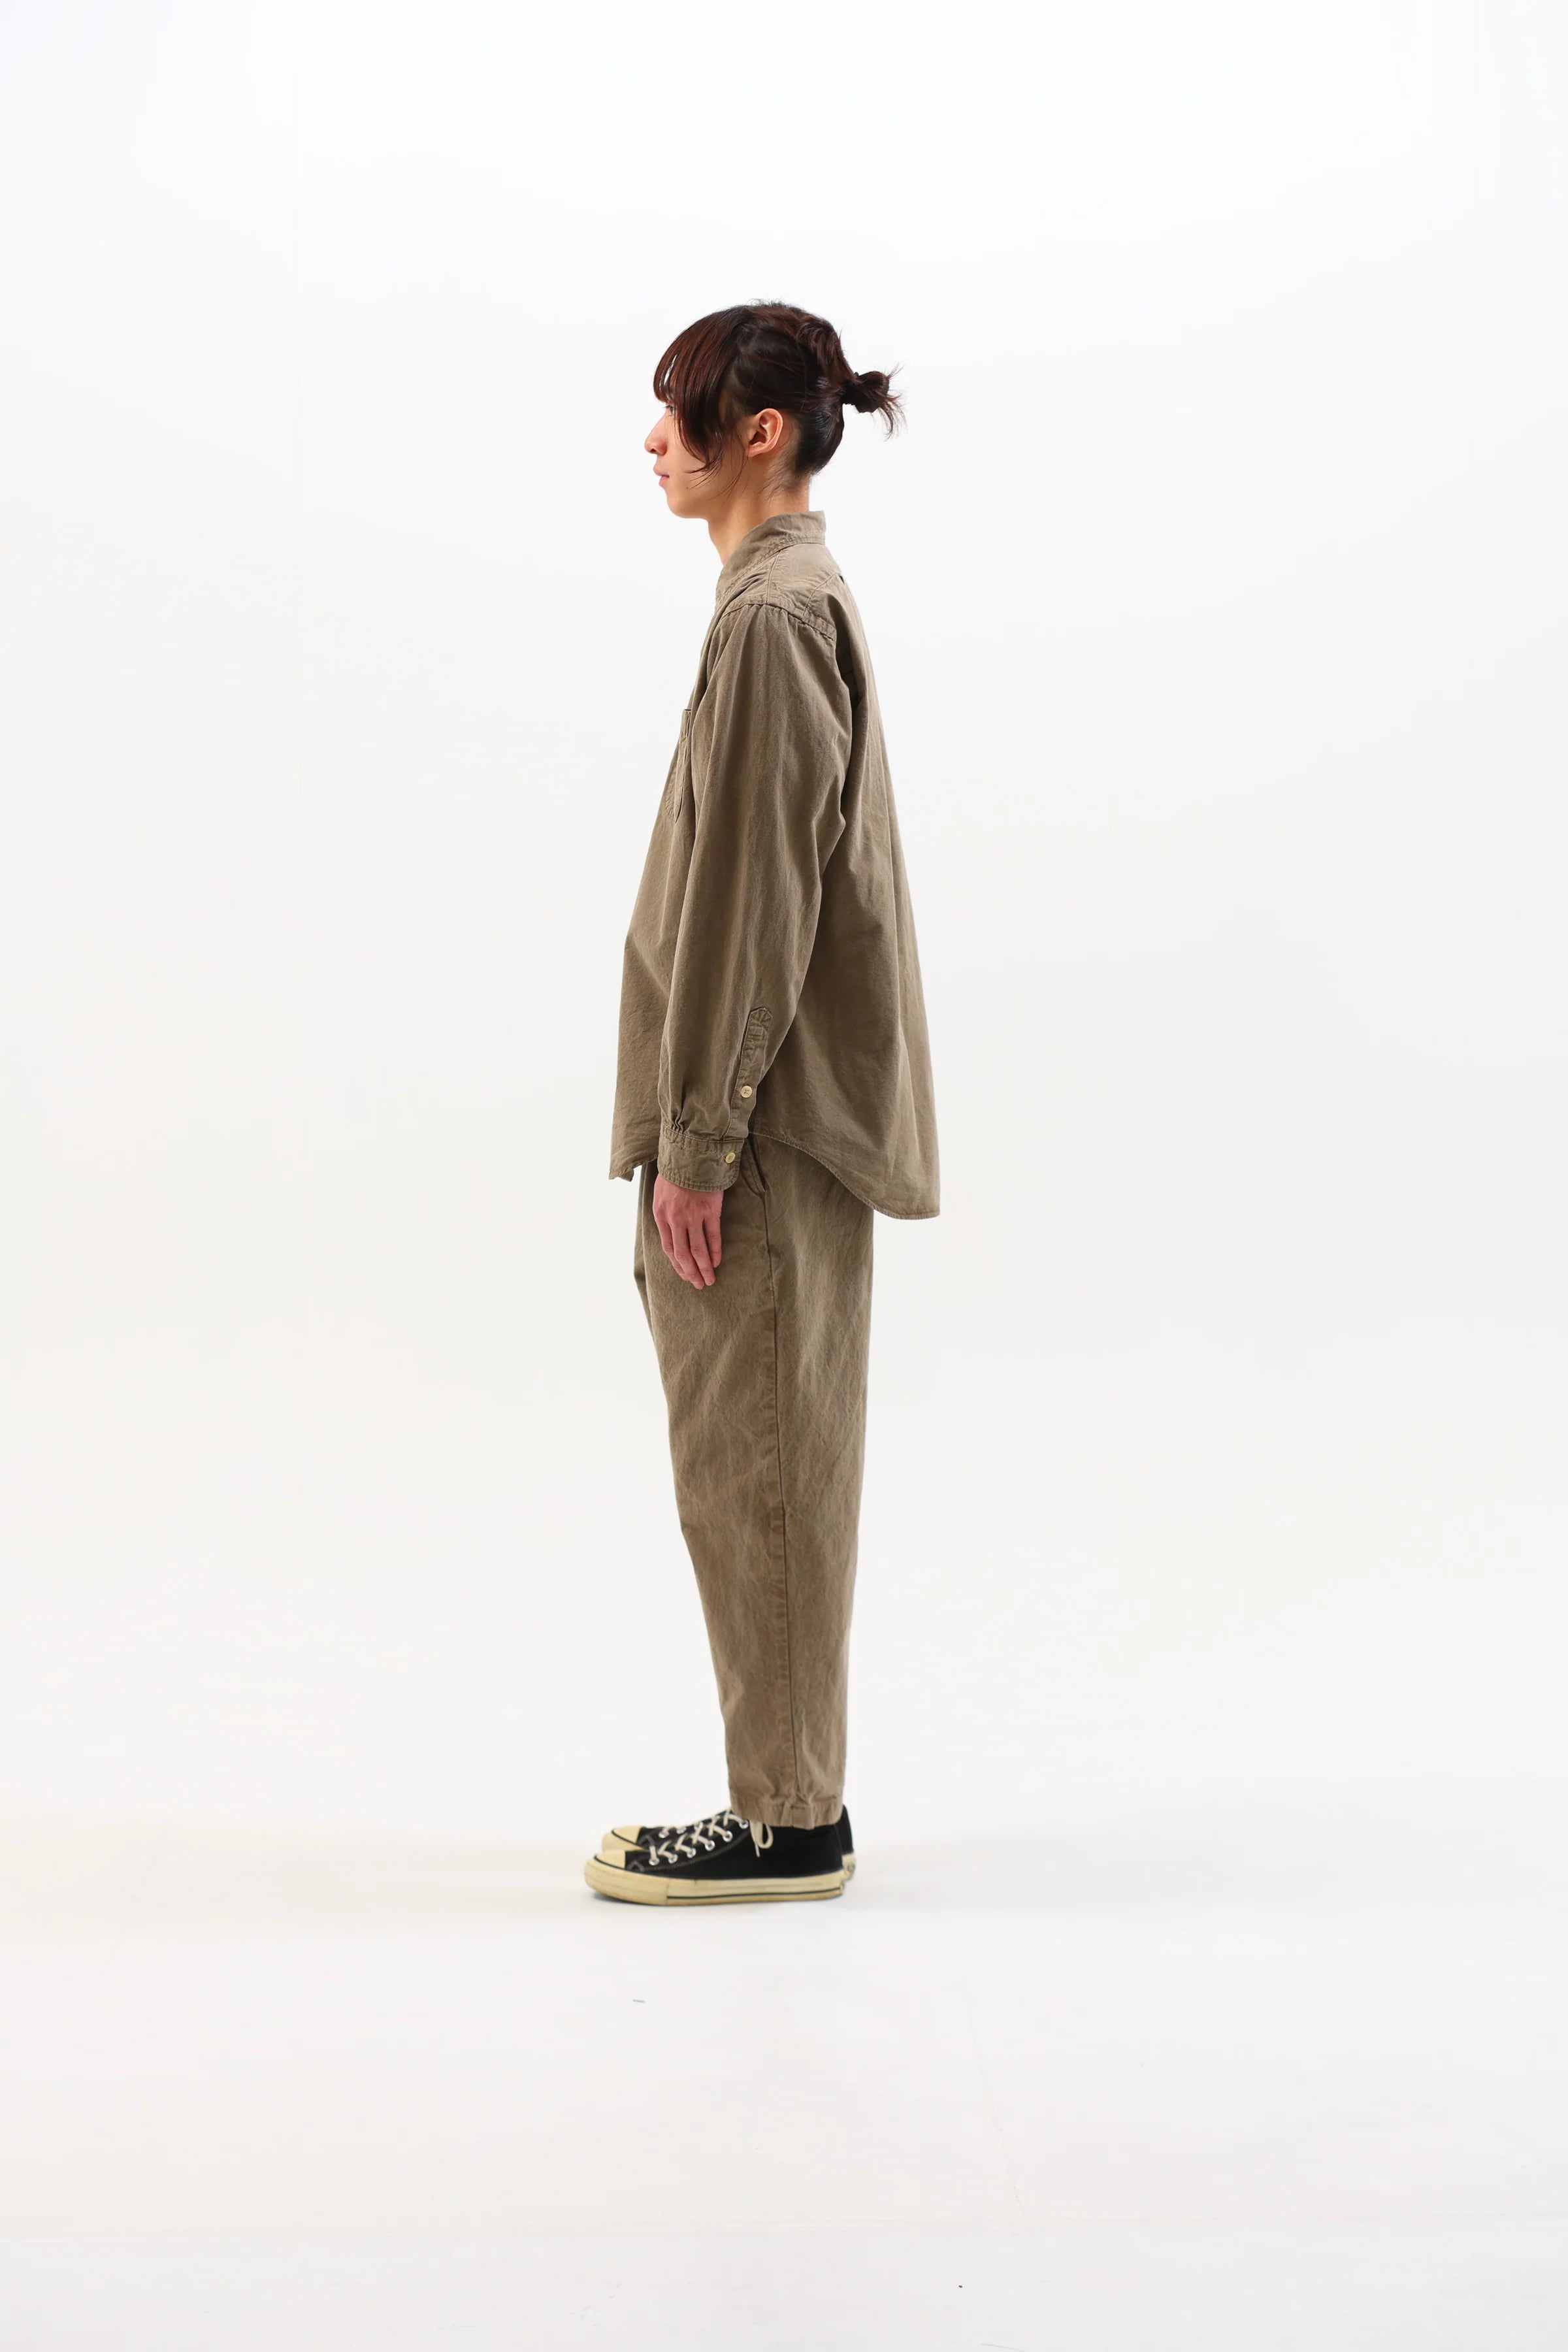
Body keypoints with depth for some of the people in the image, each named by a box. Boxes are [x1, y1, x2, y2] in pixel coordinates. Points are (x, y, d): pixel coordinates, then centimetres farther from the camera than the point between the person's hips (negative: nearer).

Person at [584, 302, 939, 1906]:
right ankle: (791, 1804, 26)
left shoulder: (773, 614, -14)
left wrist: (698, 1140, -17)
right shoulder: (793, 595, 17)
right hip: (789, 1114, 10)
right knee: (765, 1469, 15)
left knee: (753, 1466, -1)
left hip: (764, 1127, -10)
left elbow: (754, 899, -19)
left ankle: (786, 1821, 12)